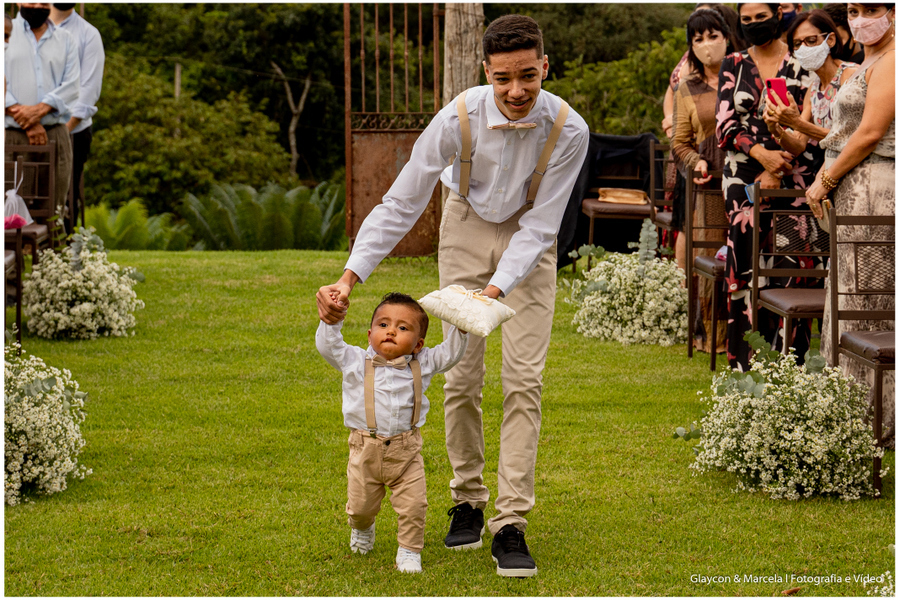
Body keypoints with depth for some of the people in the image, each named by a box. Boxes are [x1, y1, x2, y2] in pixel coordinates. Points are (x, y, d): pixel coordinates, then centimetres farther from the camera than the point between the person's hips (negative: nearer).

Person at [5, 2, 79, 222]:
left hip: (55, 134, 2)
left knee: (54, 209, -1)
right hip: (12, 136, -2)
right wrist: (25, 118, -11)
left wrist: (40, 109, -13)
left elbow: (71, 86, 3)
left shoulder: (65, 40, 15)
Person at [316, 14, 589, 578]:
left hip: (530, 236, -1)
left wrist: (495, 292, -35)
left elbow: (540, 225, -22)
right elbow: (401, 204, -20)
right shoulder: (460, 119, -28)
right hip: (468, 227, 1)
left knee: (524, 379, -10)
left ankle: (511, 524, -9)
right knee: (462, 377, -1)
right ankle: (467, 500, 18)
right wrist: (349, 279, -28)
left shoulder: (568, 130, -28)